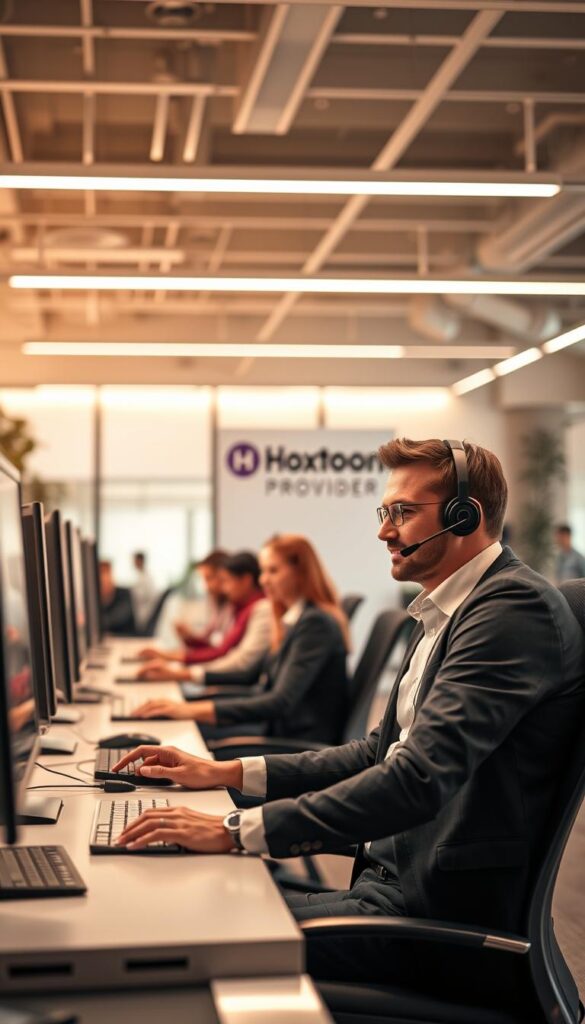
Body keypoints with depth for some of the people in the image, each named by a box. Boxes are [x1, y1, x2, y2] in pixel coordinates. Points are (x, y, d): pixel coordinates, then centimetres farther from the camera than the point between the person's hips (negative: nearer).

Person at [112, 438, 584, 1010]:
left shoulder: (515, 607, -17)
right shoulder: (442, 615, 17)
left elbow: (419, 777, -27)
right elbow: (380, 754, 20)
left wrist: (235, 830, -27)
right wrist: (225, 774, 11)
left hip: (446, 912, -9)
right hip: (395, 883, 9)